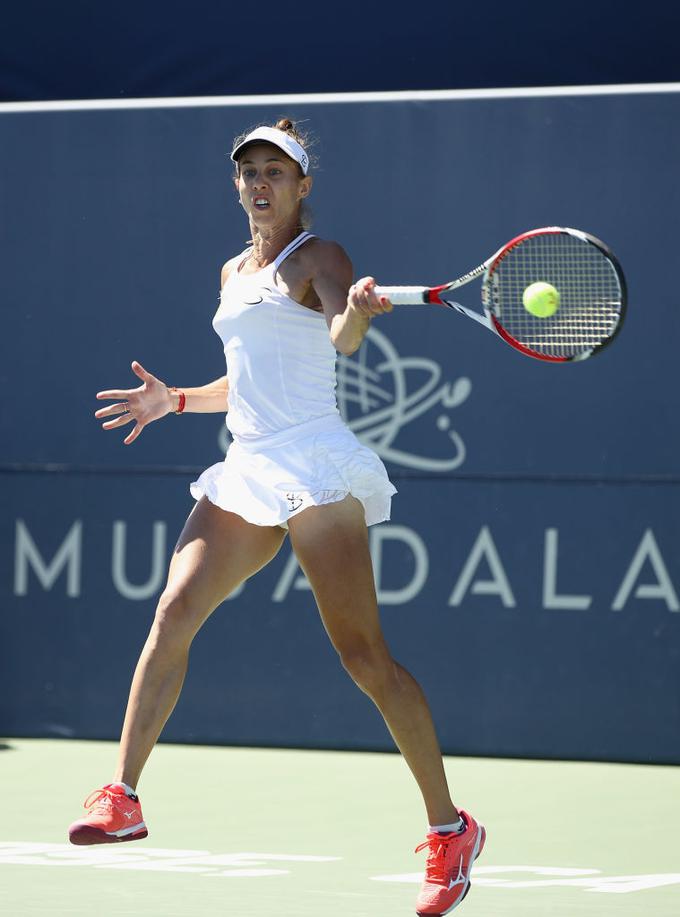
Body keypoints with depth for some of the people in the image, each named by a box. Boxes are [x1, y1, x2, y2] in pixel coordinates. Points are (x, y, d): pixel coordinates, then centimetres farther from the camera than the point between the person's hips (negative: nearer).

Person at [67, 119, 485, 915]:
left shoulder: (316, 257, -2)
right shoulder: (234, 273, 21)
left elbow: (343, 340, -23)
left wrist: (357, 311, -45)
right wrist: (174, 401, 23)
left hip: (313, 464, -7)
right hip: (246, 476, 7)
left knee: (363, 654, -9)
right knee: (173, 615, -8)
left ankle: (449, 830, -3)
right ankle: (122, 797, -6)